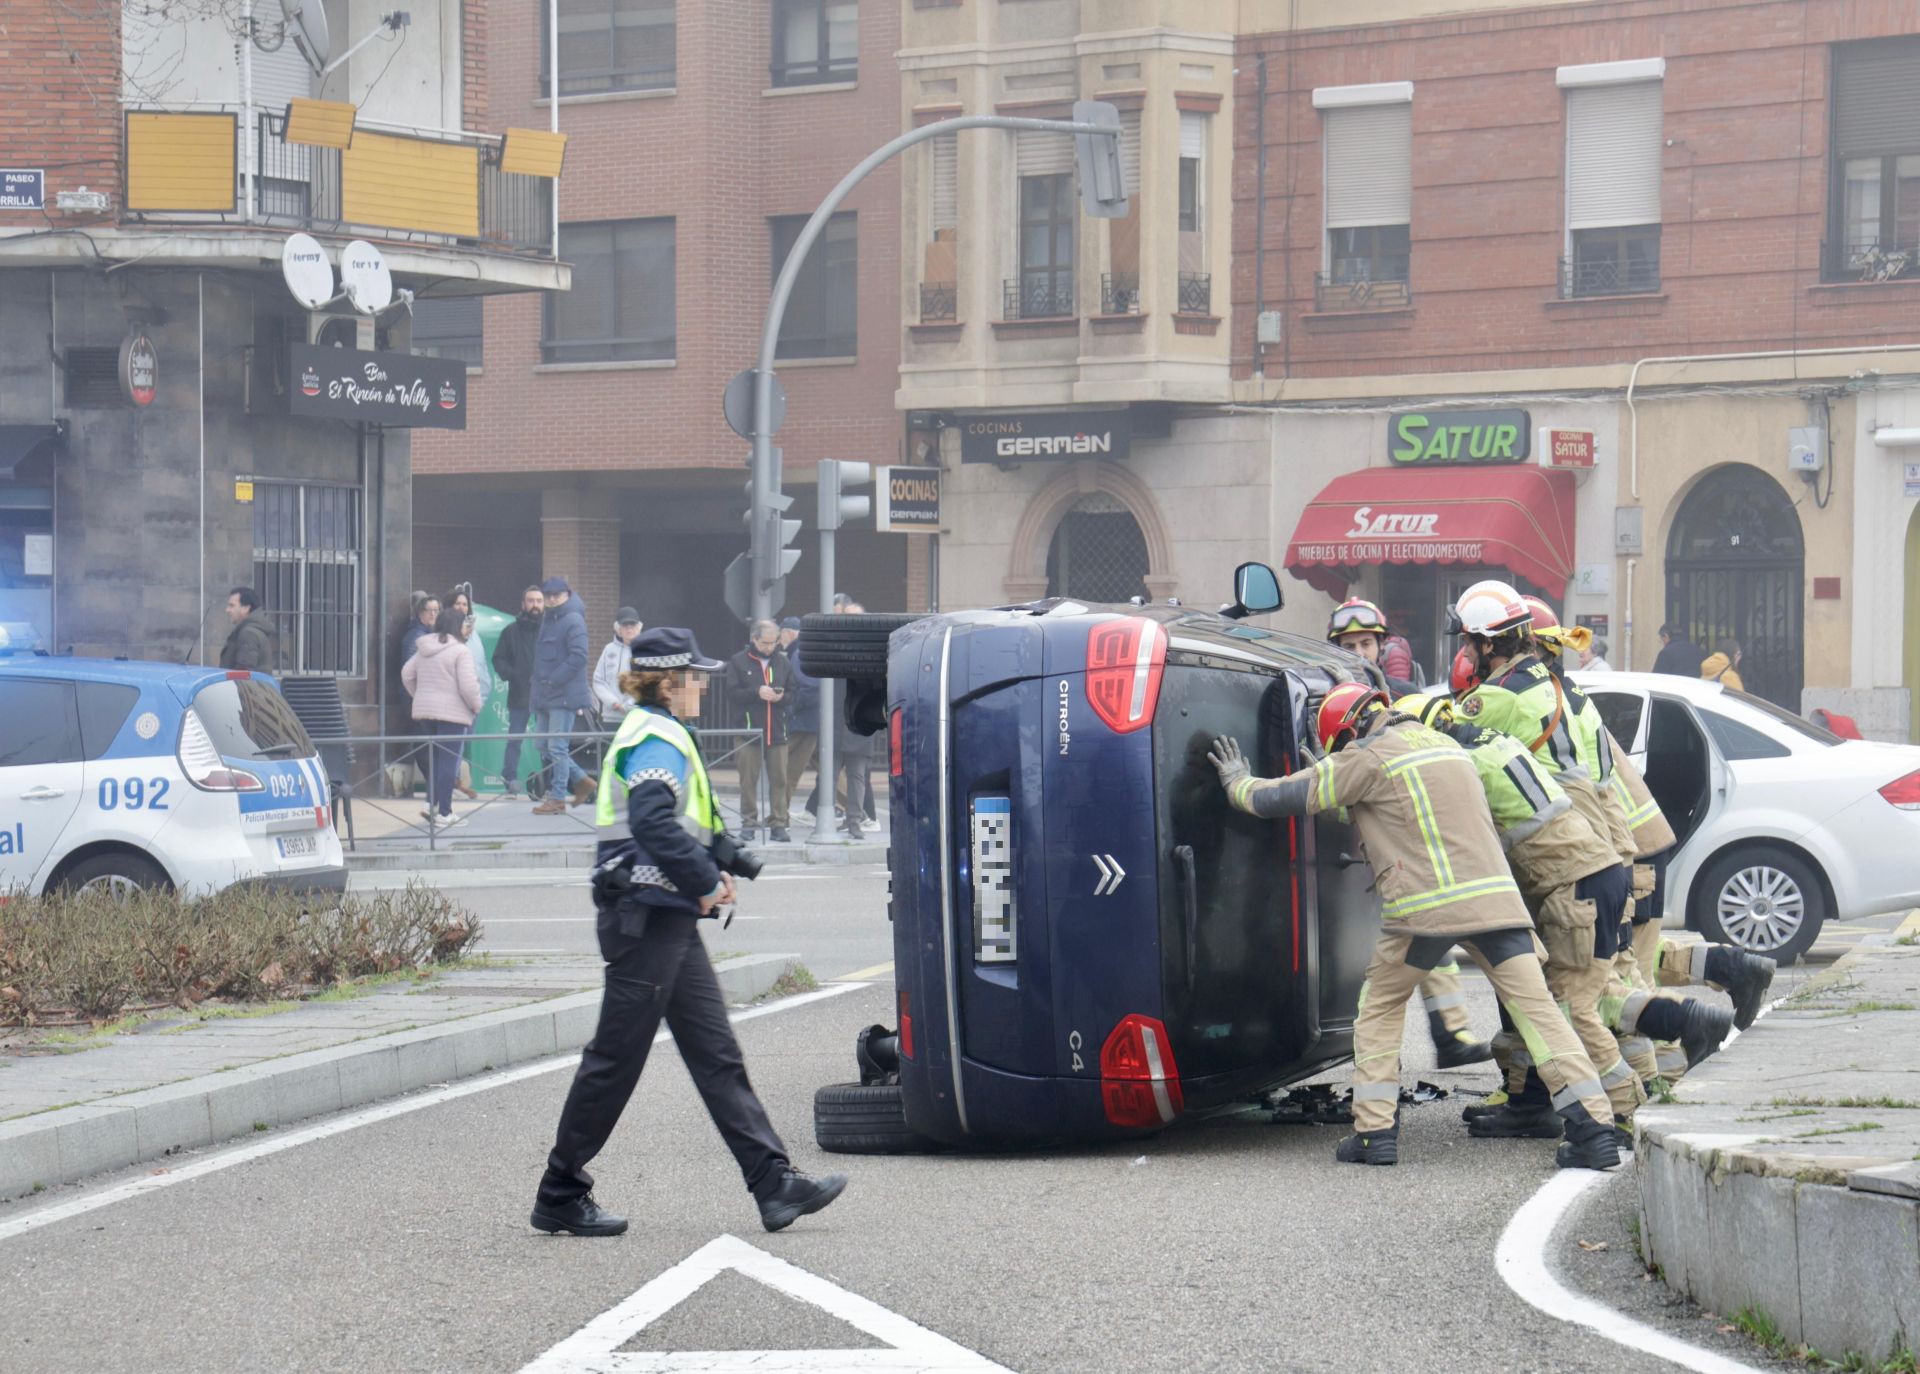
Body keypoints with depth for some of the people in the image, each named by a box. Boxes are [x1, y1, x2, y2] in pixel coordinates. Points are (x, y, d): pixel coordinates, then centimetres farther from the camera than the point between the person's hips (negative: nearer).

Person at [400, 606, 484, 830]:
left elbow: (407, 673, 14)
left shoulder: (424, 649, 10)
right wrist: (476, 706, -1)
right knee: (448, 761, -2)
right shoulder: (460, 651, -11)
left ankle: (431, 803, 8)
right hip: (451, 712, -7)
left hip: (424, 711, 7)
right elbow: (468, 685, -17)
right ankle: (444, 813, -2)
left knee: (434, 759, 18)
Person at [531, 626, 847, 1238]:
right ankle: (560, 1197, 4)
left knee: (716, 1055, 7)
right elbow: (653, 824, -27)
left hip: (669, 923, 11)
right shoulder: (656, 739, -14)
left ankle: (775, 1184, 6)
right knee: (616, 1059, -4)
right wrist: (705, 883, -17)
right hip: (647, 918, -11)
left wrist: (709, 874, 9)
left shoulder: (654, 734, 19)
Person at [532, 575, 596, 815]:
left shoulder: (573, 621, -10)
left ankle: (557, 799, -2)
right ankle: (581, 781, 23)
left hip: (564, 695, -9)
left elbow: (578, 657, -19)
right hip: (546, 696, 9)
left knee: (557, 747, -7)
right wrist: (539, 687, 11)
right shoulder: (547, 620, 17)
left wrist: (552, 680, -18)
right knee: (546, 746, 11)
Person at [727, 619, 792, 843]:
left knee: (779, 779, -2)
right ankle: (748, 823, 6)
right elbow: (732, 693, -4)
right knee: (749, 780, 0)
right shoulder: (739, 662, 4)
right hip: (749, 730, -2)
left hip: (777, 731, 2)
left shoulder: (782, 662, 12)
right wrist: (756, 692, -15)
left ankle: (778, 824, 1)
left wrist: (782, 697, -9)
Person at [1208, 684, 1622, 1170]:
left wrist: (1237, 780, 27)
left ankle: (1375, 1131, 10)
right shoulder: (1444, 745, 24)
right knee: (1536, 1006, 0)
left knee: (1380, 1007, 16)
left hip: (1424, 907, -5)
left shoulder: (1369, 758, 3)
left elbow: (1282, 798, 7)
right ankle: (1594, 1127, -10)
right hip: (1494, 899, 5)